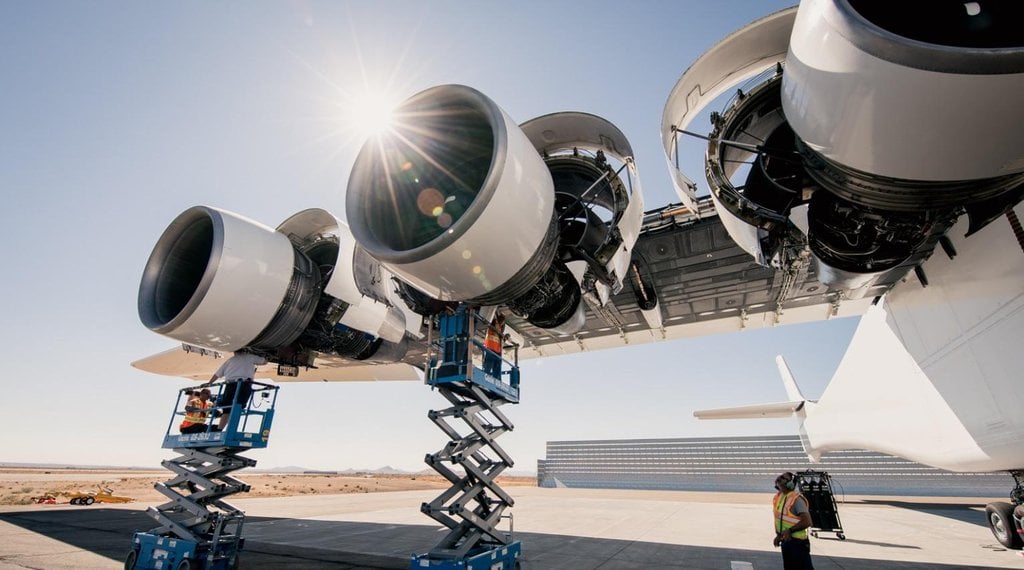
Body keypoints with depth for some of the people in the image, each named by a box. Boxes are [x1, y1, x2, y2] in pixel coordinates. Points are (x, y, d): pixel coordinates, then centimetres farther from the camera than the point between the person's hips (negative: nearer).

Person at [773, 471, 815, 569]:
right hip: (785, 541, 8)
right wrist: (778, 534, 8)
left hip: (798, 542, -8)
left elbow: (807, 522, -23)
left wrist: (790, 530, -22)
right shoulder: (778, 497, 6)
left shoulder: (797, 499, -18)